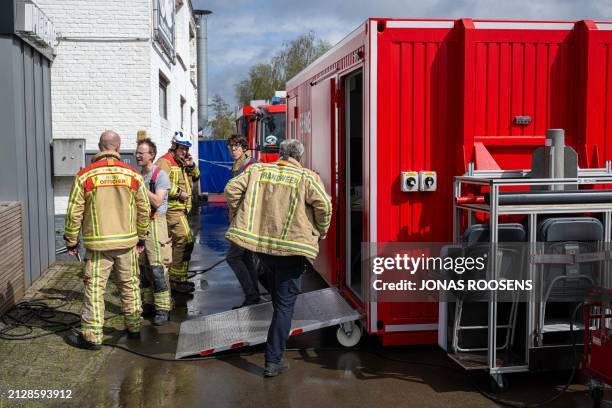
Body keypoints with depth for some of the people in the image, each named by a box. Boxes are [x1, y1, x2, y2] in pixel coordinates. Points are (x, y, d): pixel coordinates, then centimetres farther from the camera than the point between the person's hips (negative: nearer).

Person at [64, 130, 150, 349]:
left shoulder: (85, 175, -7)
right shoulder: (133, 175, 0)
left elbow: (74, 212, -4)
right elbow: (144, 210, 6)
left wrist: (71, 241, 7)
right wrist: (141, 238, 18)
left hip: (97, 243, -2)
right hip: (127, 241, 3)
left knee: (94, 288, 3)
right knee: (129, 286, 15)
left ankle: (91, 336, 6)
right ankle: (133, 328, 26)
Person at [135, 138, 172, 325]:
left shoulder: (160, 175, -9)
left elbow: (157, 201, -18)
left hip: (155, 223, -7)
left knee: (157, 267, -9)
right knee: (143, 266, 10)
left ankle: (162, 309, -4)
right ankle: (148, 303, 20)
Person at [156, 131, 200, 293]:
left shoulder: (182, 162, 20)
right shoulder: (165, 161, -11)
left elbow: (195, 177, 21)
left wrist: (191, 166, 2)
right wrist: (179, 193, -21)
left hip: (180, 209, 10)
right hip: (172, 208, -10)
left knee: (178, 243, 16)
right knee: (185, 241, -15)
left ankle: (173, 277, 26)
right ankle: (177, 280, -11)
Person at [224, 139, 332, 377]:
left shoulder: (258, 170, 6)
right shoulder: (306, 177, -5)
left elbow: (232, 189, 0)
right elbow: (323, 204, -15)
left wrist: (239, 218, 12)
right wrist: (321, 232, 1)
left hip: (259, 240, 4)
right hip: (291, 246, -4)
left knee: (277, 297, 30)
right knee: (285, 302, 3)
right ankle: (273, 360, 0)